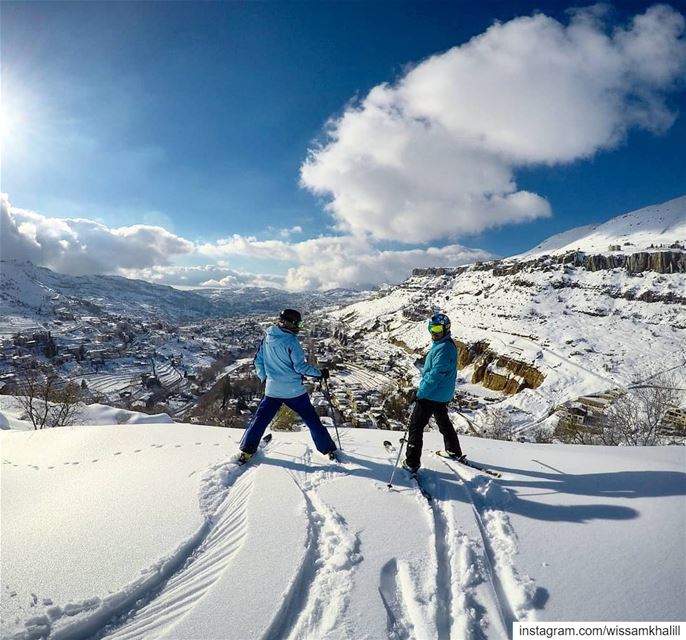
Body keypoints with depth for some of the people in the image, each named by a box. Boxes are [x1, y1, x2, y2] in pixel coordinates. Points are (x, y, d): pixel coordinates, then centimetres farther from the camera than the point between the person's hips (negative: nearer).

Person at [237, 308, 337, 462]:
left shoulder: (266, 338, 2)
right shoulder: (290, 341, -18)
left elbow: (258, 360, 10)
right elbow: (300, 366, -17)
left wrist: (263, 377, 24)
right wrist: (320, 373, -6)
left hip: (272, 390, 5)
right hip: (294, 390, -4)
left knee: (260, 419, 17)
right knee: (311, 419, 8)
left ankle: (246, 451, 17)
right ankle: (328, 449, 15)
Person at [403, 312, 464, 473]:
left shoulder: (443, 348, -24)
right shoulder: (447, 345, 9)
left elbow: (436, 375, -27)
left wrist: (420, 392, -20)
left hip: (430, 395, -10)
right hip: (443, 396, 10)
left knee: (416, 426, -3)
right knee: (444, 422, 27)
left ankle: (412, 463, 0)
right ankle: (454, 451, 42)